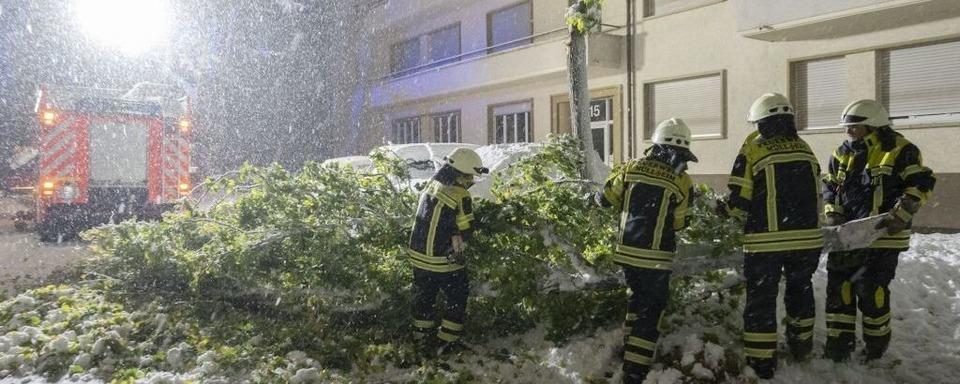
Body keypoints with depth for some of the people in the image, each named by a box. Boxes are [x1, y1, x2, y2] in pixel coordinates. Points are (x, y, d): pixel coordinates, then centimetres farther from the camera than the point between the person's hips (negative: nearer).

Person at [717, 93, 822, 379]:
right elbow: (816, 195, 16)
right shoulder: (804, 149, 10)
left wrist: (725, 208, 11)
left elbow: (739, 201, -9)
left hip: (766, 240, -5)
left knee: (761, 298, 4)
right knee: (800, 288, 25)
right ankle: (801, 346, 39)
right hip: (807, 237, 5)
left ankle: (761, 363, 7)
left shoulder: (752, 150, -6)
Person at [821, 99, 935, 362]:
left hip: (882, 237, -5)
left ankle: (876, 349, 17)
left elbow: (921, 184, -7)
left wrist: (899, 216, -16)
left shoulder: (900, 150, -5)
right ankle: (838, 347, 16)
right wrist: (833, 216, 3)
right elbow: (829, 187, 17)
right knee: (838, 290, 5)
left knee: (871, 292, -3)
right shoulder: (842, 154, 12)